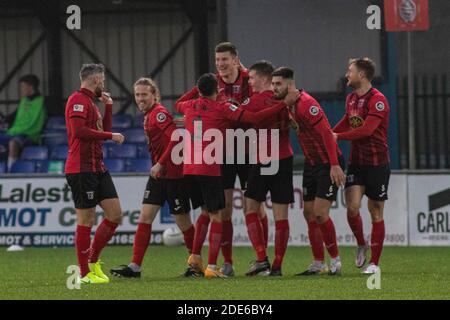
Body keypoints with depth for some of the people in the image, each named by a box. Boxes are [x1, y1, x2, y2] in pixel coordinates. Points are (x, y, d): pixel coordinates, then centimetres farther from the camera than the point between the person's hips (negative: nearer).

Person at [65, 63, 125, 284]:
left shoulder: (91, 102, 21)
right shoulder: (78, 100, -10)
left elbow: (102, 132, 26)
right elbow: (79, 131, -22)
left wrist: (108, 107, 18)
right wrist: (111, 136, -15)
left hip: (98, 168, 10)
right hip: (82, 169, -10)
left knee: (115, 214, 5)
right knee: (86, 220, -5)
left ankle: (93, 260, 17)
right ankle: (85, 273, 1)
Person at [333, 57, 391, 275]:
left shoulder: (377, 100, -15)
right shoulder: (351, 99, 10)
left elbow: (367, 129, -25)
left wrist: (338, 136, -21)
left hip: (377, 163, -6)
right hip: (356, 162, 6)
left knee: (376, 213, 1)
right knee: (352, 206, -12)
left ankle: (374, 263, 7)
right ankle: (361, 245, 13)